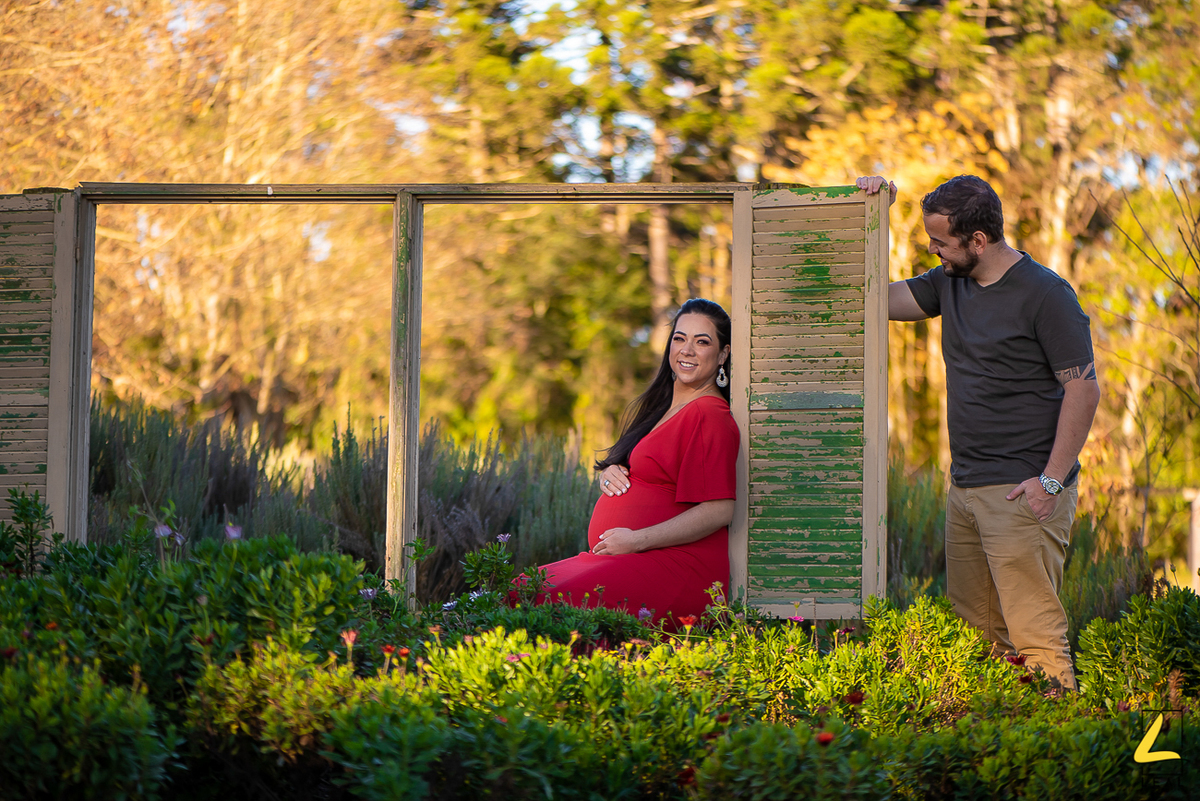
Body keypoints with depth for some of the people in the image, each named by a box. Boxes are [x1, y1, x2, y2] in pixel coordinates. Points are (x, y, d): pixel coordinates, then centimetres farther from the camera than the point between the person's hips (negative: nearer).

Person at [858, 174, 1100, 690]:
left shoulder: (1046, 295, -10)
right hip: (965, 487, 8)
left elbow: (1084, 390, -12)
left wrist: (1052, 480, -17)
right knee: (975, 624, 7)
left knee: (1032, 630, -12)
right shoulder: (948, 283, 12)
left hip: (1023, 492, -8)